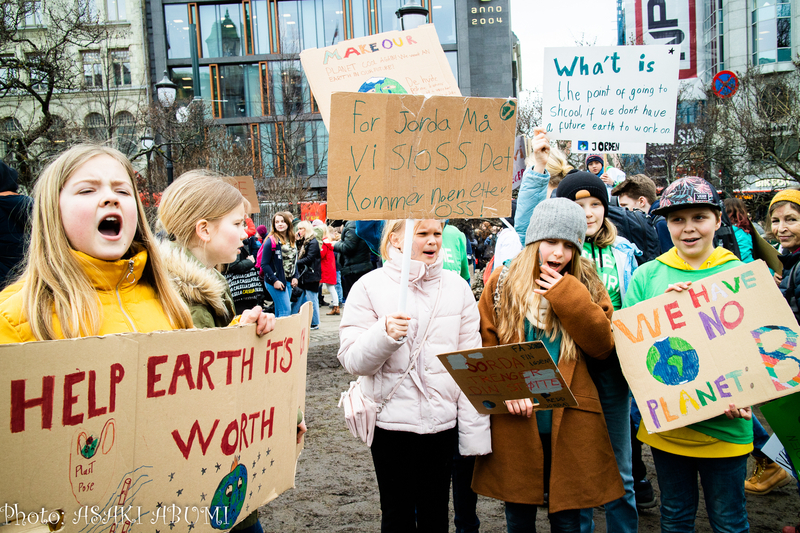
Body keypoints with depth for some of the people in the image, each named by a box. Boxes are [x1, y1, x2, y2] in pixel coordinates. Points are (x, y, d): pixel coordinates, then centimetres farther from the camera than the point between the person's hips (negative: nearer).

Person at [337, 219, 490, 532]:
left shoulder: (456, 286, 3)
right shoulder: (370, 286, -4)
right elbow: (352, 361, -8)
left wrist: (475, 434, 0)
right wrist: (384, 334, -28)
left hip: (443, 422, 2)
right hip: (391, 422, -2)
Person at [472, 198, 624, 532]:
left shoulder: (586, 286, 4)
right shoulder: (501, 284, 1)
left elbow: (603, 347, -5)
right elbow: (484, 348, 1)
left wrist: (570, 298, -13)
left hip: (571, 421, 1)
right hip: (515, 420, 0)